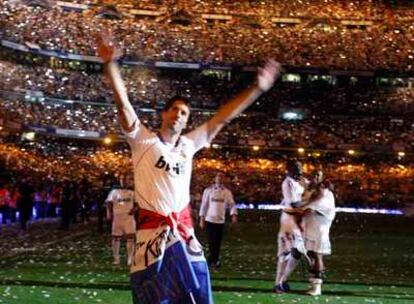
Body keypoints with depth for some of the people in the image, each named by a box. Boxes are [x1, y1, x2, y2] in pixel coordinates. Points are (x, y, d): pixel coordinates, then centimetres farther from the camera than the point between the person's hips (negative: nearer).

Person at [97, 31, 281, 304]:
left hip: (184, 229, 4)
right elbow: (123, 103, -14)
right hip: (153, 230, -4)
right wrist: (110, 64, -27)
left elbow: (222, 118, 10)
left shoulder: (189, 144, 11)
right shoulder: (143, 140, -1)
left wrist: (257, 88, 7)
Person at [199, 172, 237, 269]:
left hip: (221, 220, 2)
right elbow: (204, 205, 1)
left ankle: (212, 261, 17)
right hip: (210, 220, -2)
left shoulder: (227, 192, 4)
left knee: (218, 242, 6)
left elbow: (232, 204, 0)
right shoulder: (208, 190, 0)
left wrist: (234, 215, -19)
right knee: (211, 241, -5)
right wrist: (202, 219, -2)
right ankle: (214, 261, -1)